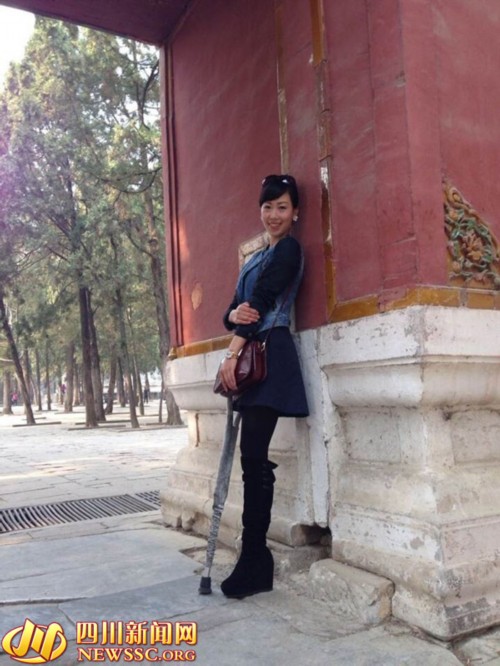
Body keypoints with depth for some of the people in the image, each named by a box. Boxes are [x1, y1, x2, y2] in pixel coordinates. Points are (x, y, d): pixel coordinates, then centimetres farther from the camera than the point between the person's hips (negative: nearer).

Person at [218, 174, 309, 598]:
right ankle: (255, 558, 14)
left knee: (254, 456, -11)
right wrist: (234, 314, -9)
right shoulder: (257, 257, 25)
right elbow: (234, 309, 17)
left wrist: (232, 352, -18)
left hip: (270, 357, -8)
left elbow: (262, 301, -11)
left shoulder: (288, 249, 1)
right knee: (252, 457, 6)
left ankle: (254, 560, -4)